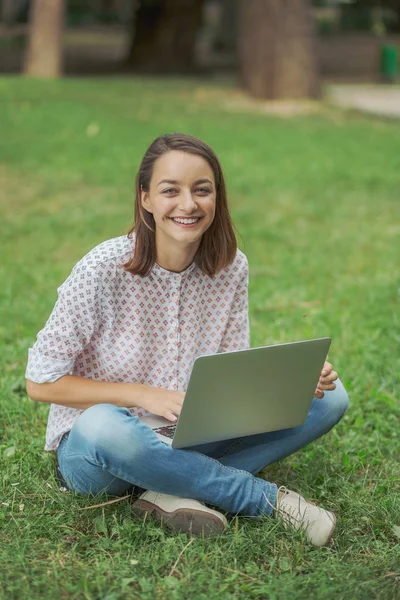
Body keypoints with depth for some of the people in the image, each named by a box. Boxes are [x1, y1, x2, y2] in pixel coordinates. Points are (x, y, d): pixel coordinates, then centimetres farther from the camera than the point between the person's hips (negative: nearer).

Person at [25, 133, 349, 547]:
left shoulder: (231, 268, -4)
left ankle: (176, 490, -22)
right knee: (102, 425, -42)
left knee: (330, 397, -8)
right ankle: (269, 499, -25)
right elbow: (40, 382, -14)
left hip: (189, 441, 5)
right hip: (91, 453, -5)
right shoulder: (103, 269, -18)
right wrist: (144, 396, -22)